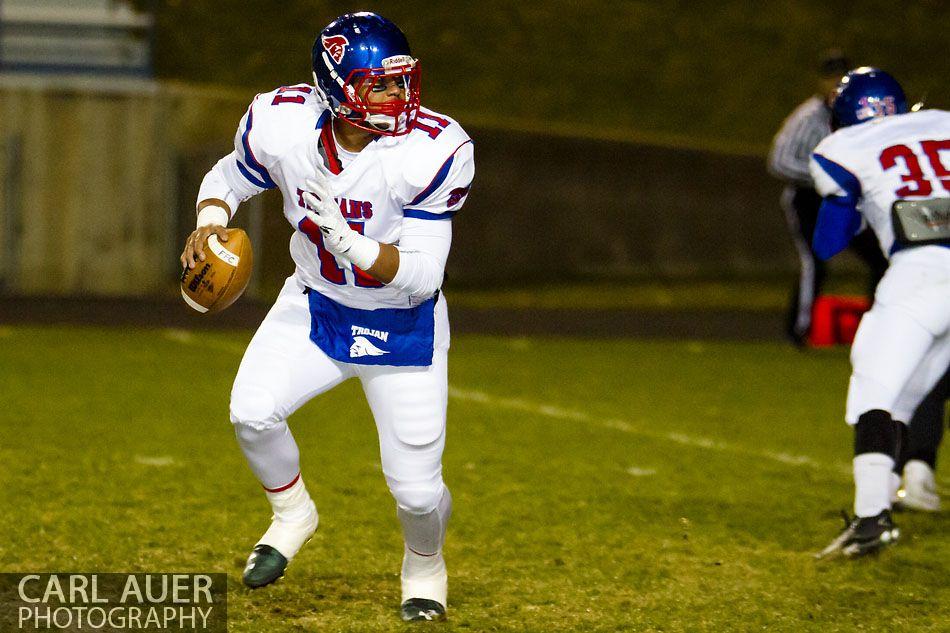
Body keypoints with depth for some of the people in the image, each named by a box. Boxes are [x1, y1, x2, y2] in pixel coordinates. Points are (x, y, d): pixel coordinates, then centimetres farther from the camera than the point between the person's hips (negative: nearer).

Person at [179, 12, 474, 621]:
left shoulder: (432, 152, -27)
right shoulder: (282, 125, -19)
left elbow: (422, 273, -26)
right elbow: (228, 179, 4)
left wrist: (347, 241, -41)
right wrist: (209, 224, -18)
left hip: (403, 327, -2)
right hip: (315, 306, 2)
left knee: (417, 489, -3)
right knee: (252, 411, -23)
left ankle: (425, 564, 35)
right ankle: (292, 513, 10)